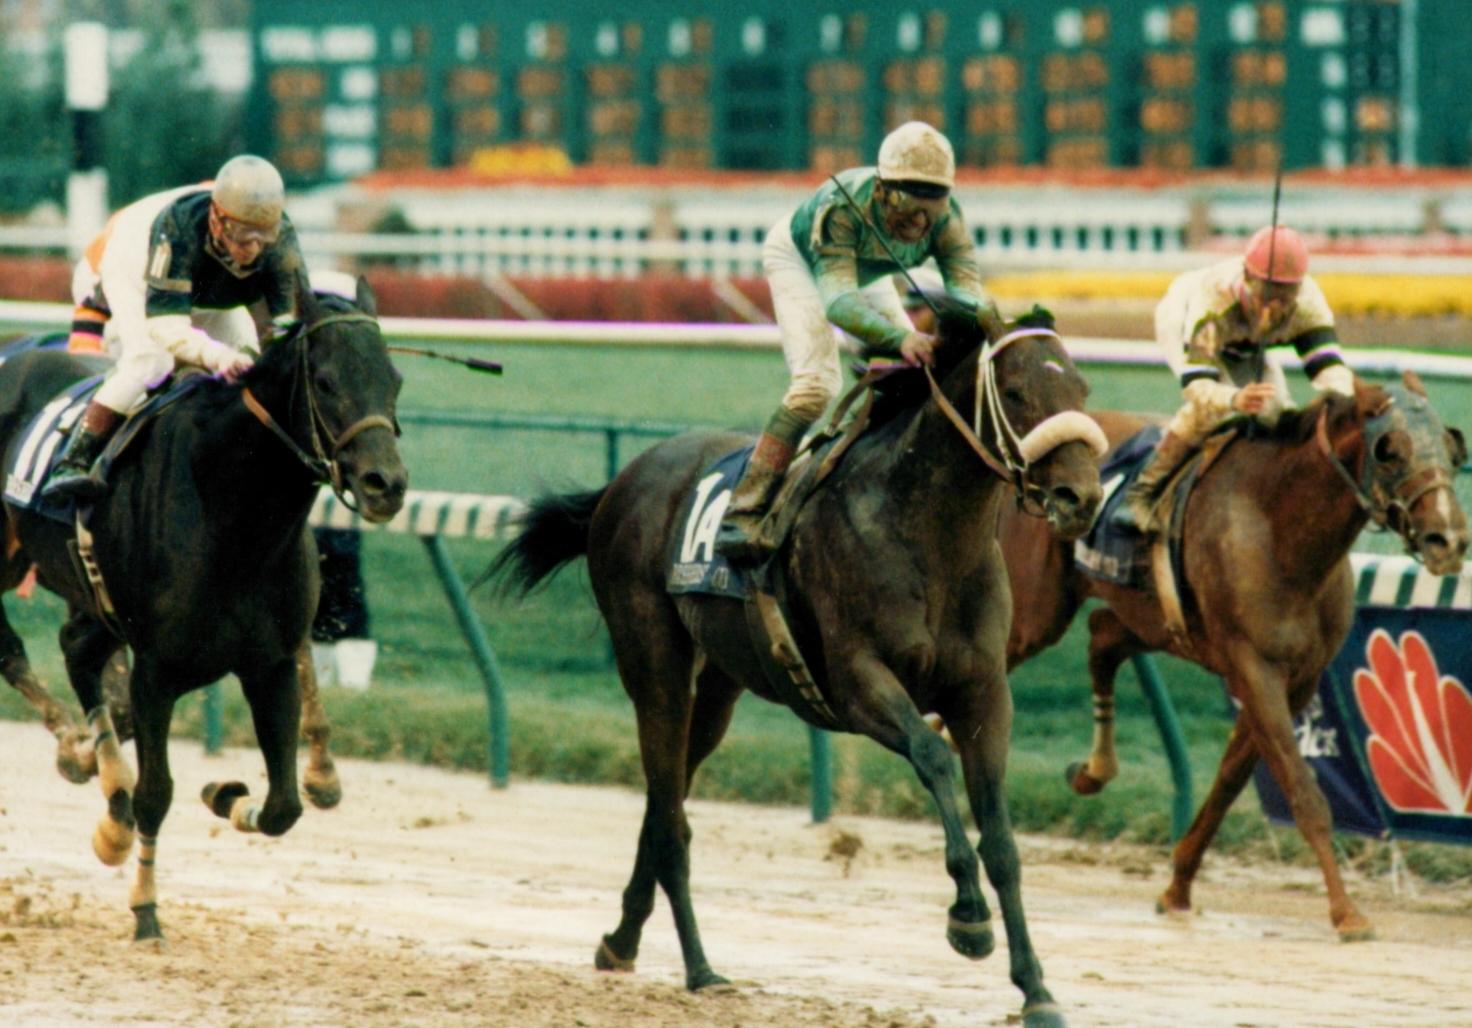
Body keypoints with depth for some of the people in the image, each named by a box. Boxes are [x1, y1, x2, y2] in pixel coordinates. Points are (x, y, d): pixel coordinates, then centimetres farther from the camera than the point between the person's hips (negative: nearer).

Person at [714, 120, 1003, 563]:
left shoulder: (946, 219, -32)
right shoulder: (841, 207, -44)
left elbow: (967, 285, -40)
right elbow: (837, 298, -53)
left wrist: (980, 315, -66)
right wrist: (899, 337, -70)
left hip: (866, 270, 6)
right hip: (798, 258, -6)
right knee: (816, 385, -24)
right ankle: (744, 512, -25)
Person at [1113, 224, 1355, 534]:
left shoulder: (1308, 303, -38)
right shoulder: (1212, 302, -48)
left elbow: (1329, 367, -43)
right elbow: (1196, 385, -53)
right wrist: (1234, 399, -75)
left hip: (1247, 345, 5)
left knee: (1277, 411, -11)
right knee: (1208, 409, -30)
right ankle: (1143, 493, -17)